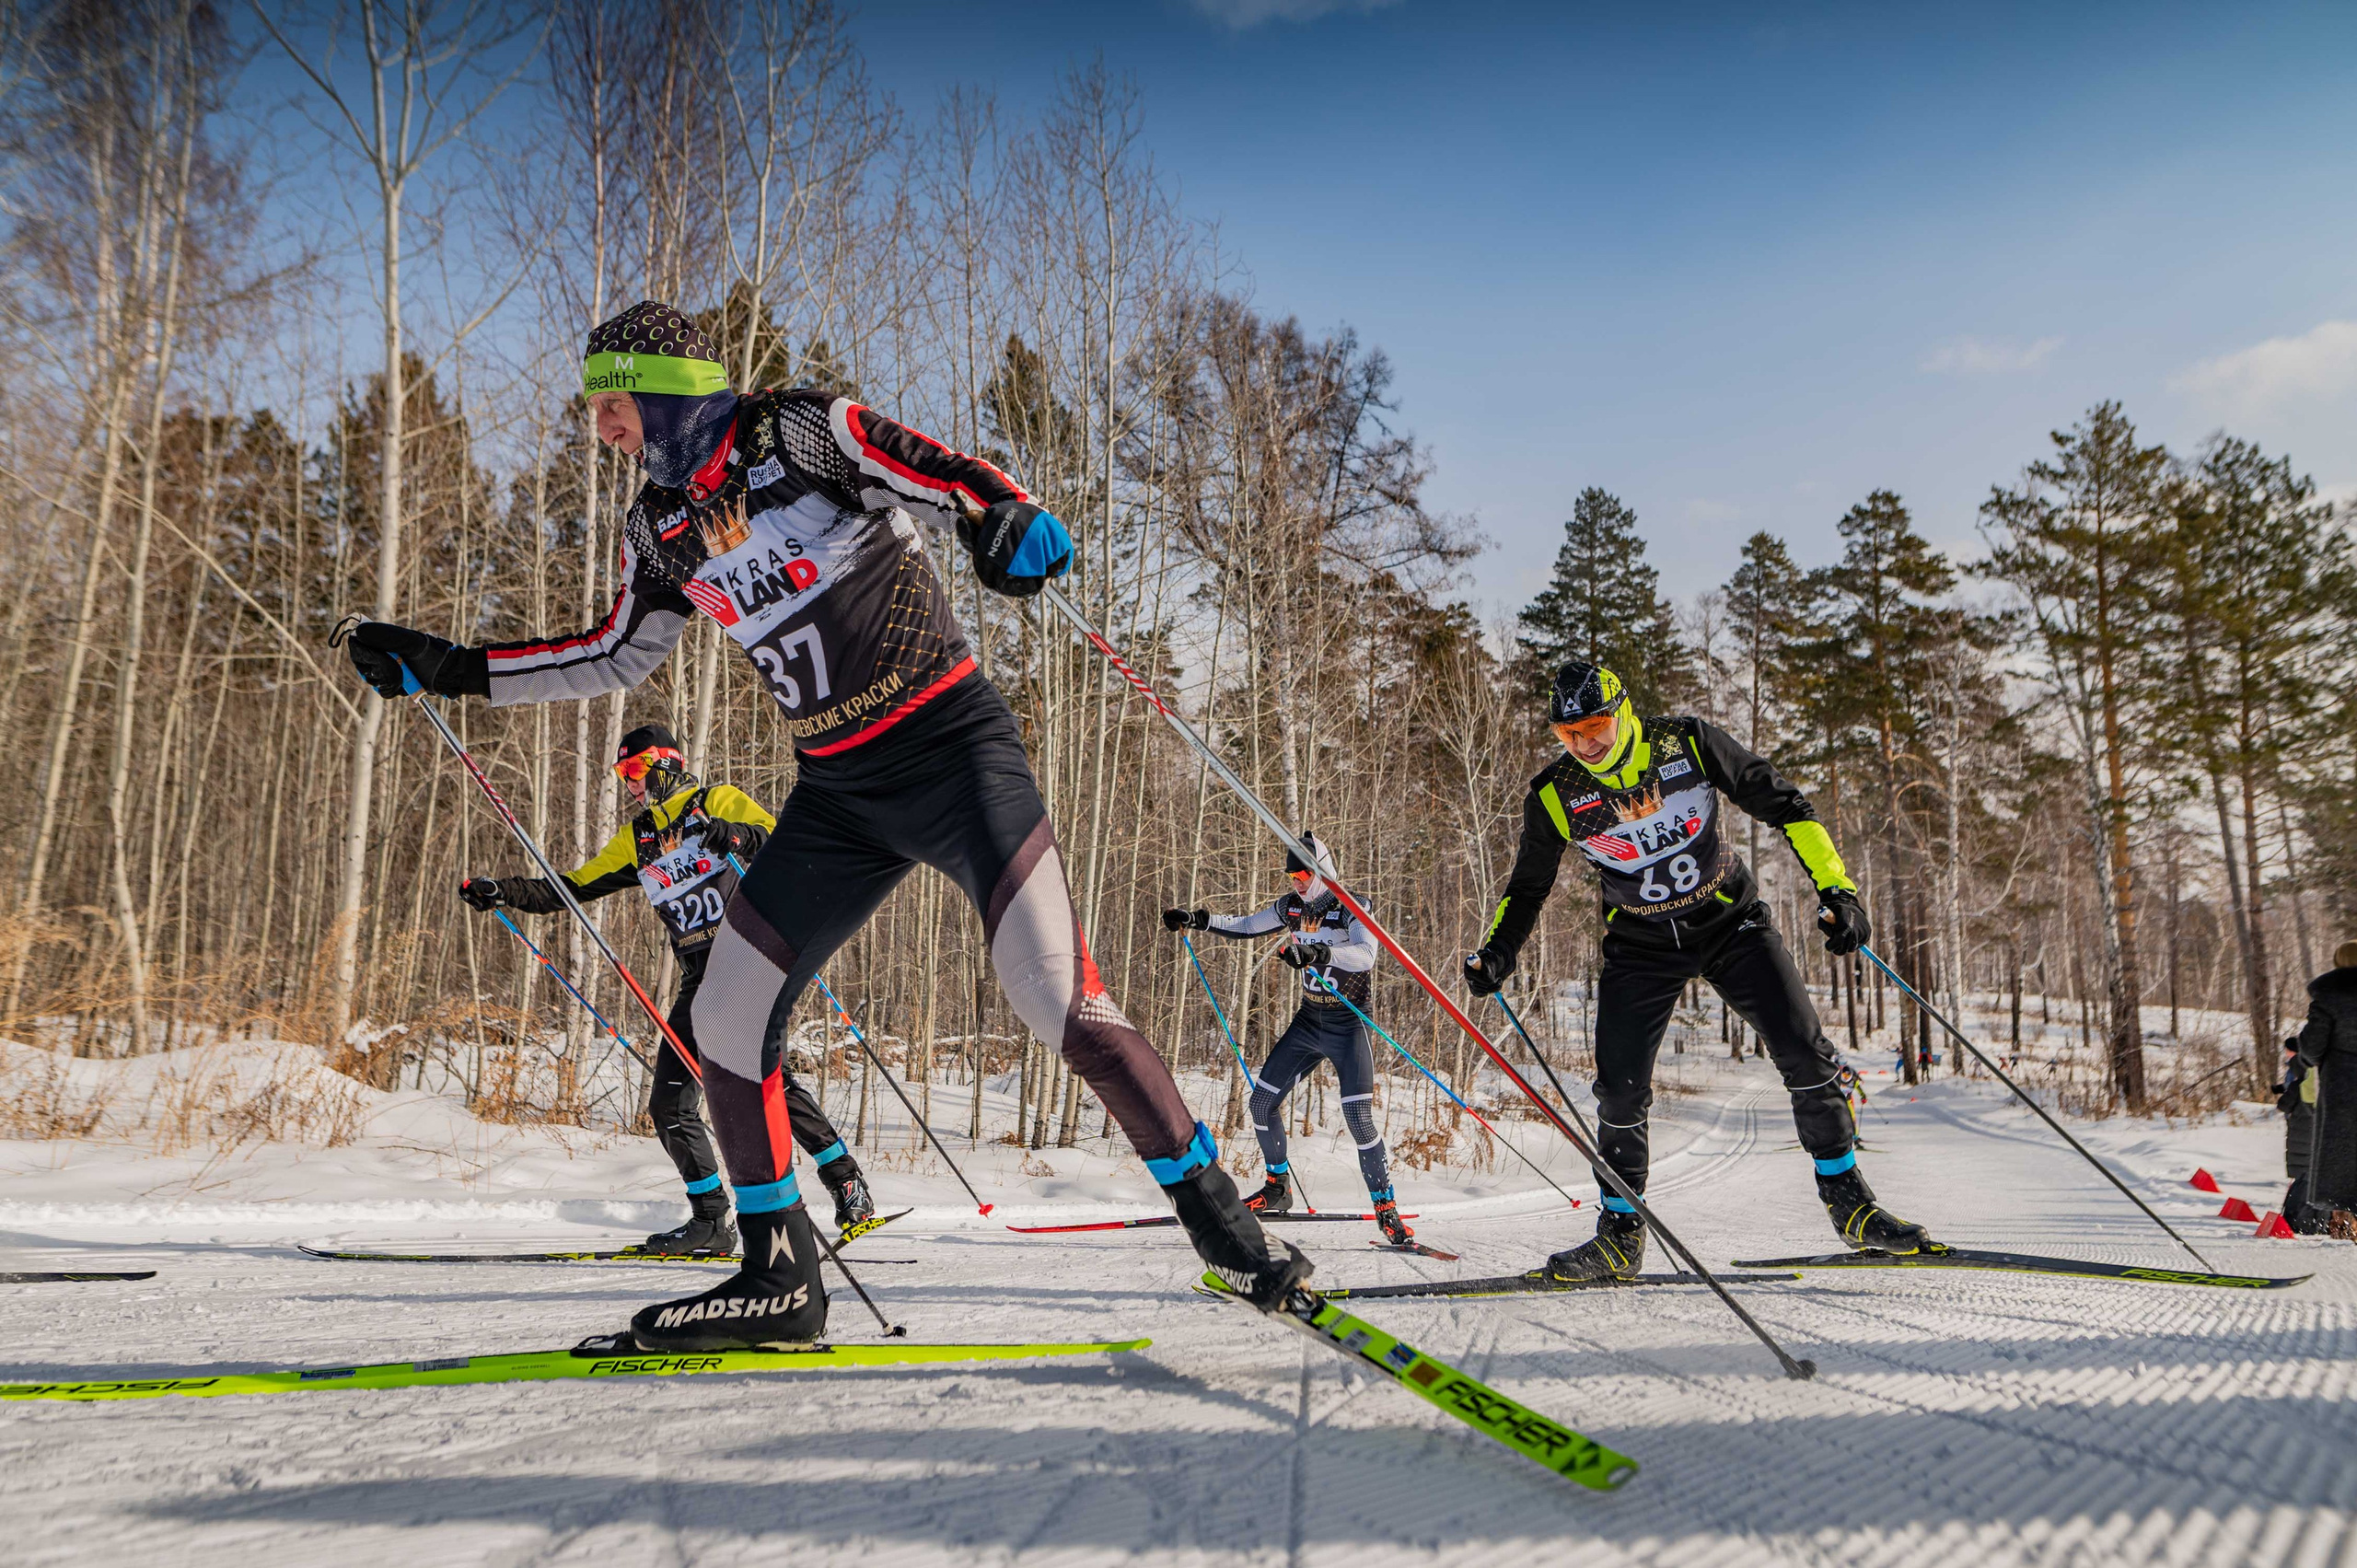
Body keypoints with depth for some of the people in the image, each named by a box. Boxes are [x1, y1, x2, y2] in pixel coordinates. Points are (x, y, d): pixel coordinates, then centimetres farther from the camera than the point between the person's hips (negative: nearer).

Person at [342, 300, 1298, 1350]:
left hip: (951, 745, -7)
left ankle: (1221, 1224, -2)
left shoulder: (802, 430, -6)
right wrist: (448, 670, 24)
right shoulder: (660, 527, 13)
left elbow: (948, 473, -13)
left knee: (1057, 1003, -19)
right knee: (723, 1022, 2)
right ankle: (780, 1277, 17)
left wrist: (1004, 512, -37)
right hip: (836, 792, 7)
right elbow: (613, 658, 25)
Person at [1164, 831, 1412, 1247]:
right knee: (1262, 1101, 3)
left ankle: (1386, 1208, -1)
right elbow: (1245, 926, 15)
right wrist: (1197, 920, 3)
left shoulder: (1352, 909, -16)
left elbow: (1365, 955, -34)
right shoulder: (1292, 906, 3)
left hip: (1347, 1028, -6)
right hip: (1307, 1024, 6)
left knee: (1359, 1119, -15)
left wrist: (1318, 952, -50)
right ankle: (1278, 1189, 22)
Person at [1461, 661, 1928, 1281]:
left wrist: (1835, 889, -14)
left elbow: (1782, 805, -7)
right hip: (1641, 946, 0)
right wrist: (1496, 953, -16)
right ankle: (1620, 1234, 14)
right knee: (1621, 1091, -6)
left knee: (1806, 1054, -7)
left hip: (1730, 921, 0)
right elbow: (1527, 887, 1)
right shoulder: (1554, 796, -14)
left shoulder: (1688, 743, -16)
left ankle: (1852, 1205, 11)